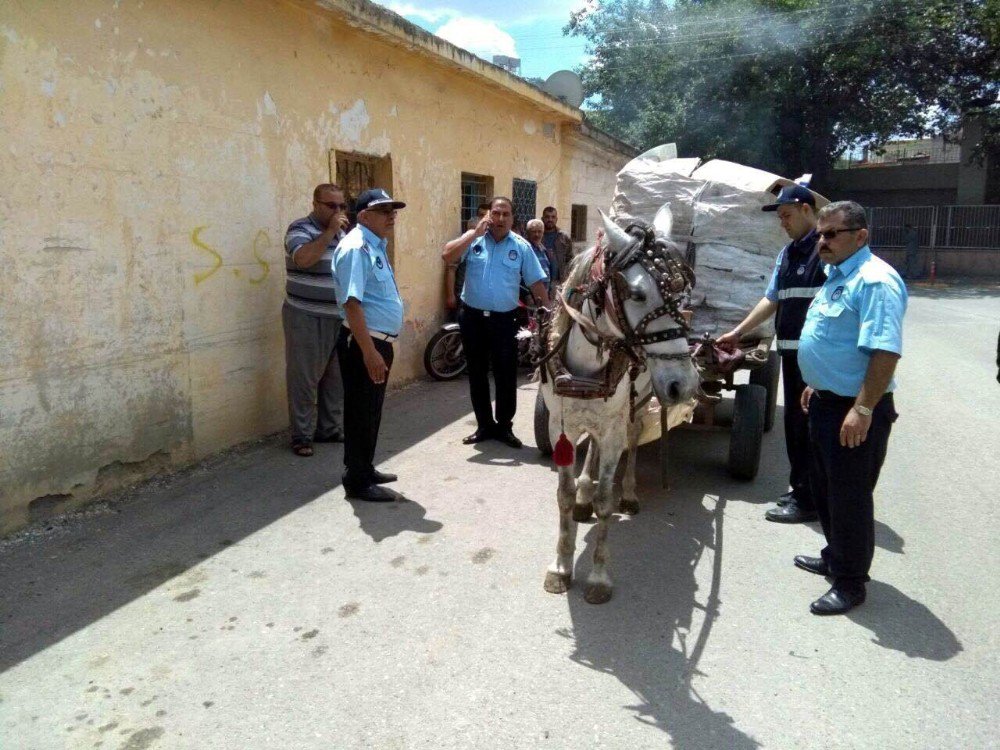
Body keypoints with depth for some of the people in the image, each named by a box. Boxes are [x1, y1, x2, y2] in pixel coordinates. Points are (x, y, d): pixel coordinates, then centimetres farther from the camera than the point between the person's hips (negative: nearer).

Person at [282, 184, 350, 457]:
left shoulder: (342, 233, 14)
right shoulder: (300, 228, -8)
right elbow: (303, 258, -28)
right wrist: (330, 231, -23)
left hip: (338, 318, 7)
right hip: (307, 319, -7)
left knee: (335, 377, 12)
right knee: (304, 378, -2)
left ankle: (329, 429, 24)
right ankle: (302, 436, 7)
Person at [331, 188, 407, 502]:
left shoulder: (376, 246, 15)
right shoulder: (356, 247, -16)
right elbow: (352, 303, -24)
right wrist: (369, 351, -28)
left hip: (380, 341, 10)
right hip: (363, 344, -10)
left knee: (372, 411, 19)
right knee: (361, 412, -1)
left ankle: (365, 469, 32)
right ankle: (358, 482, 10)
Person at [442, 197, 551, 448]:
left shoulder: (521, 246, 3)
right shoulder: (473, 239, 2)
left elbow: (536, 282, 4)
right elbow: (447, 256, -14)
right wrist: (475, 232, -15)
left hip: (503, 319, -1)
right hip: (473, 316, 1)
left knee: (506, 375, 2)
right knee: (477, 374, 10)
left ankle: (504, 426, 17)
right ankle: (484, 425, 23)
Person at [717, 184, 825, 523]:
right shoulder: (787, 254, 17)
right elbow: (772, 300, 23)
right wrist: (737, 333, 24)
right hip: (791, 352, 9)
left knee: (808, 425, -1)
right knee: (794, 423, 16)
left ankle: (807, 500, 10)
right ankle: (800, 488, 30)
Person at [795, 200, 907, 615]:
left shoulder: (874, 281, -21)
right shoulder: (836, 276, 11)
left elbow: (885, 351, -28)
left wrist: (862, 410, -30)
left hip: (855, 409, -10)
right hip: (827, 402, 10)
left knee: (849, 495, 3)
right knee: (826, 487, 22)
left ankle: (850, 582, 18)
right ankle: (836, 556, 40)